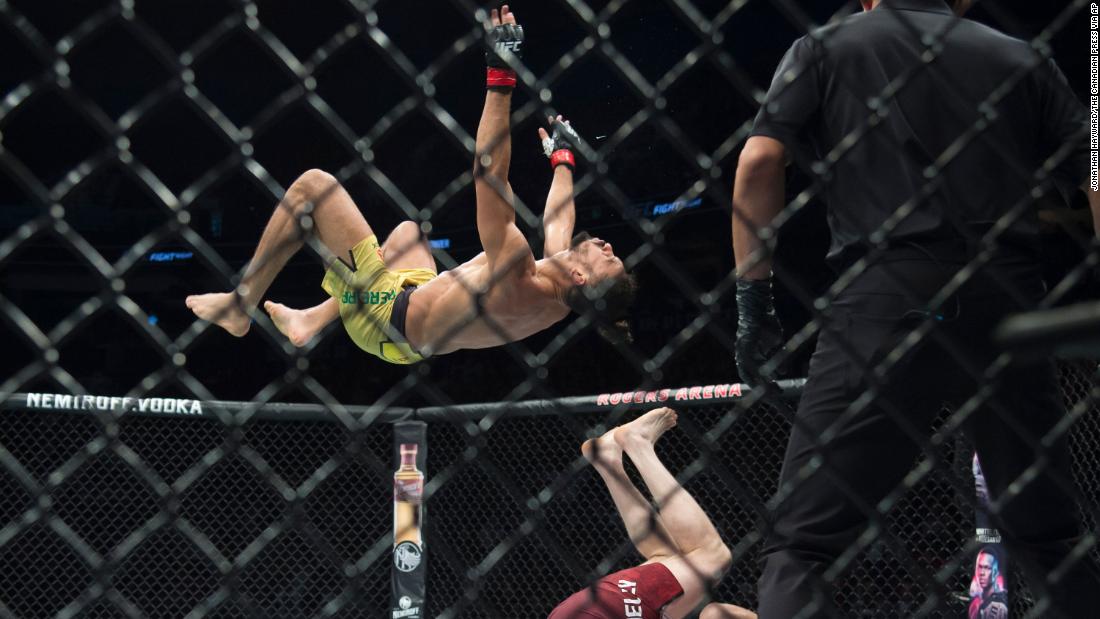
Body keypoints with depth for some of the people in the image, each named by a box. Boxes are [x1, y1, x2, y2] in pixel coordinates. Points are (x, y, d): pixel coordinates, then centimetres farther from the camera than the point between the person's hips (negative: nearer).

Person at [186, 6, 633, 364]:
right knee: (407, 230, 35)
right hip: (418, 339, 8)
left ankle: (239, 307, 7)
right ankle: (314, 320, 35)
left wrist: (500, 77, -43)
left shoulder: (518, 283, -40)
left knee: (312, 185, -8)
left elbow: (488, 171, -43)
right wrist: (563, 154, 22)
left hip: (388, 317, -8)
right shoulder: (560, 300, -17)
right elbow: (558, 219, 6)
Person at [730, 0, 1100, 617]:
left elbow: (760, 160, 0)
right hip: (1007, 302, 3)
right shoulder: (1024, 59, 20)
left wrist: (754, 299, 4)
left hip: (884, 296, -3)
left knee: (801, 545, -7)